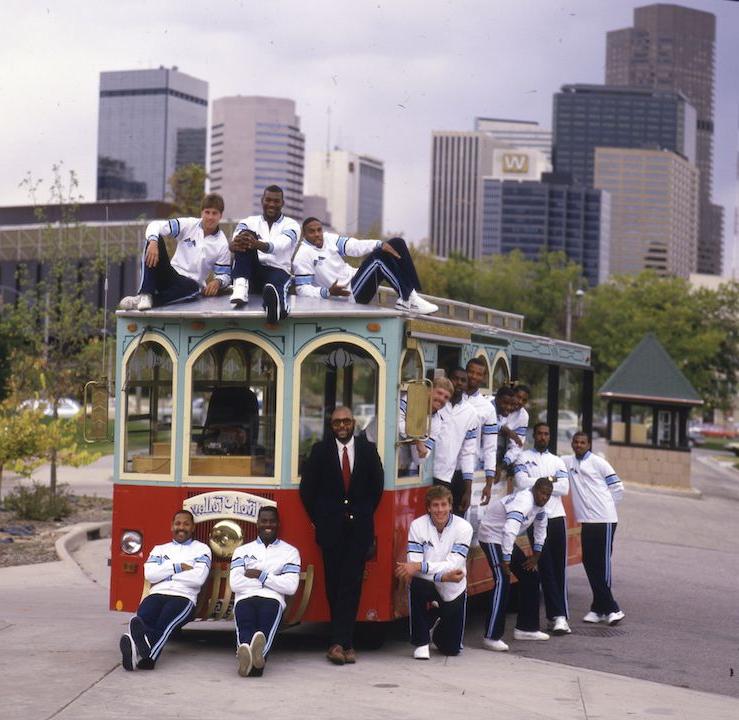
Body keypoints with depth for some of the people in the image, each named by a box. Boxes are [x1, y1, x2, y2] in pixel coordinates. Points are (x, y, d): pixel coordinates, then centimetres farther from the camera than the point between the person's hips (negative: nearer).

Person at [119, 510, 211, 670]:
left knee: (165, 621, -39)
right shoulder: (160, 549, 29)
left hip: (184, 597, -3)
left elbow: (198, 578, -1)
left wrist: (166, 573, 5)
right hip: (157, 594, 3)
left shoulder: (201, 549, 19)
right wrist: (178, 567, 2)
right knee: (143, 617, -35)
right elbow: (150, 574, 9)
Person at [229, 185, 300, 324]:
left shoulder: (291, 225, 7)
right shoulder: (249, 222, 14)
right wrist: (235, 244, -36)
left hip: (278, 272, -2)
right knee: (246, 235, -23)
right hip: (252, 273, 2)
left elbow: (280, 244, -17)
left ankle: (276, 303, -80)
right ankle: (241, 286, -45)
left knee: (278, 279, -40)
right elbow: (237, 238, -9)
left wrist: (258, 244, -39)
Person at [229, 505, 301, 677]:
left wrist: (261, 576, 3)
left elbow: (291, 586, 4)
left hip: (272, 599, -1)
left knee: (268, 610, -38)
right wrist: (272, 580, 7)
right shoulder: (242, 551, 22)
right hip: (245, 599, 1)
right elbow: (235, 584, 5)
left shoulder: (290, 552, 19)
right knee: (244, 614, -36)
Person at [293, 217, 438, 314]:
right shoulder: (303, 256, -10)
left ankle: (412, 293, -7)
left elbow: (354, 246, -2)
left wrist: (380, 244, -19)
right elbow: (302, 289, -16)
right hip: (350, 295, -9)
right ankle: (409, 299, -22)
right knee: (379, 257, -28)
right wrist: (328, 292, -32)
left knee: (397, 243, 4)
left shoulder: (329, 239, 10)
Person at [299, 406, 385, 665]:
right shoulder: (320, 450, 3)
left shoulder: (368, 449, 5)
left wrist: (365, 515, 9)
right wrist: (318, 519, 4)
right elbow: (307, 488, 7)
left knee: (351, 583, -7)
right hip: (330, 527, 0)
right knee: (334, 583, 0)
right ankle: (345, 641, 7)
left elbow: (377, 484, 13)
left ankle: (339, 642, -11)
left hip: (359, 527, 0)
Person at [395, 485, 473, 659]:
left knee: (451, 649, 1)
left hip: (453, 592, 0)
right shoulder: (417, 526, -13)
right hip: (427, 587, 0)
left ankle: (438, 631, 42)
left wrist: (419, 566, -34)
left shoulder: (463, 527, -15)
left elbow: (452, 565, -23)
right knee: (416, 586, -37)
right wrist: (444, 576, -34)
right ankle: (421, 642, -13)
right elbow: (414, 564, -20)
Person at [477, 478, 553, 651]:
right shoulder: (524, 502, -29)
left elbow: (541, 526, 20)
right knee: (503, 581, -23)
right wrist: (506, 560, -40)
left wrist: (536, 554, 16)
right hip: (491, 535, -10)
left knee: (530, 576, 12)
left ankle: (526, 628, 21)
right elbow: (509, 529, -41)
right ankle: (491, 637, -25)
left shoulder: (539, 504, 2)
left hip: (505, 539, 10)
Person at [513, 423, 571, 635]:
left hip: (557, 517, 3)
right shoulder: (523, 458, 5)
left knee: (559, 568, 2)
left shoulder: (557, 461, 14)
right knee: (546, 568, -6)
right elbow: (521, 483, -12)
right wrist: (549, 480, -3)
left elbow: (564, 489, 1)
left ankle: (558, 616, 6)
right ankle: (558, 615, -8)